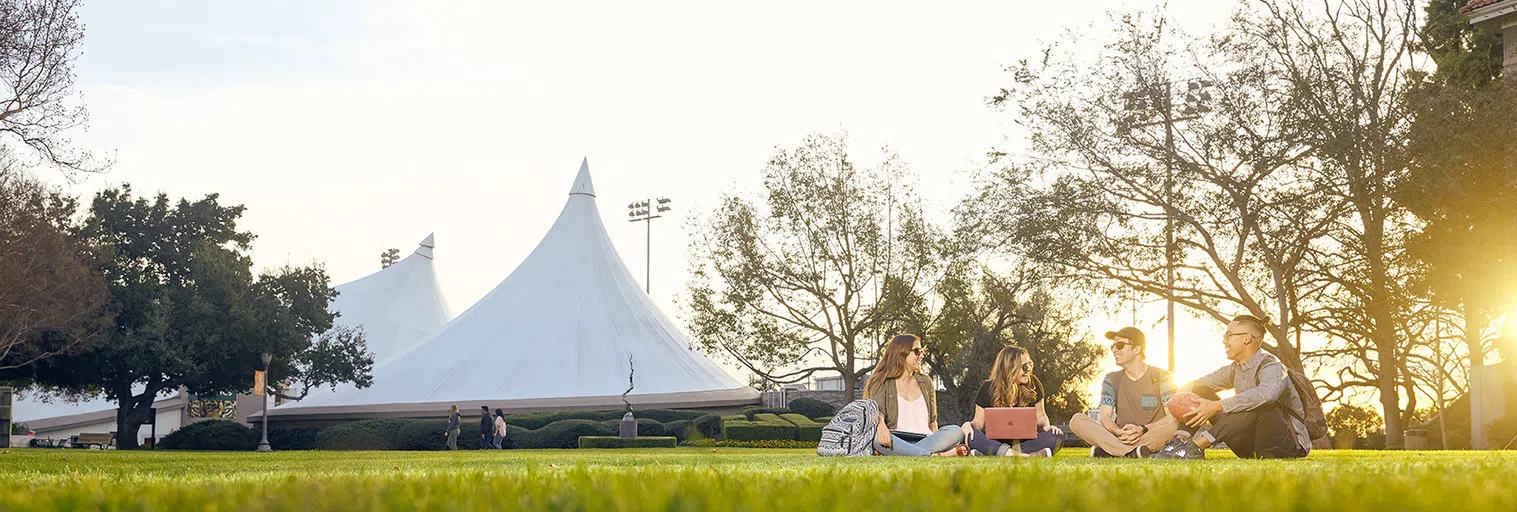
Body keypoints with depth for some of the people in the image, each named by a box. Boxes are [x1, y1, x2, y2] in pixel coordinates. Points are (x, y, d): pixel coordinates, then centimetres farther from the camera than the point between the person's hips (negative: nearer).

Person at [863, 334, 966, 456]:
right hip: (898, 442, -4)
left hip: (926, 440, 4)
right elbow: (877, 411, -7)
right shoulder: (882, 383, 10)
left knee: (956, 431, -25)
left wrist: (938, 442, 2)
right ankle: (933, 456, -47)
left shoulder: (926, 383, 24)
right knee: (874, 435, -39)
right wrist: (881, 425, -32)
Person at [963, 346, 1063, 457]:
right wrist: (971, 426, -23)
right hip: (995, 441, -2)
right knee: (970, 435, -32)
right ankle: (1026, 456, -44)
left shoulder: (1033, 385, 2)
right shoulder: (988, 388, -2)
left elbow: (1040, 415, 12)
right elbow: (979, 422, 0)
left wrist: (1046, 426, -11)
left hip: (1025, 441, 2)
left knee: (1056, 437, -28)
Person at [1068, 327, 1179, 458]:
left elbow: (1173, 417, -8)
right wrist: (1119, 432, -23)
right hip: (1120, 440, 3)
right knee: (1077, 420, -18)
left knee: (1172, 423, -35)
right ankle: (1133, 453, -38)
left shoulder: (1161, 377, 5)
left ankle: (1106, 452, -37)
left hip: (1153, 442, -3)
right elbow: (1105, 417, 2)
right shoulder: (1111, 379, 16)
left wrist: (1143, 430, -26)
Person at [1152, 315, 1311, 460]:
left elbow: (1267, 393, -40)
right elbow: (1194, 386, 14)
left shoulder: (1272, 367, -16)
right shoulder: (1235, 370, 10)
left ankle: (1194, 447, -41)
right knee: (1202, 393, 1)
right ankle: (1183, 439, -24)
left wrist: (1217, 406, -42)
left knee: (1258, 405, -37)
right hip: (1252, 449, 7)